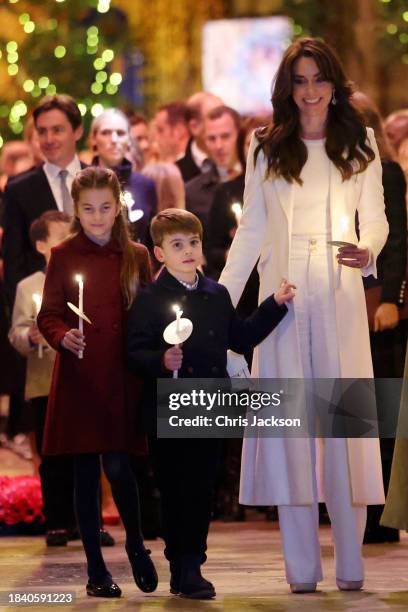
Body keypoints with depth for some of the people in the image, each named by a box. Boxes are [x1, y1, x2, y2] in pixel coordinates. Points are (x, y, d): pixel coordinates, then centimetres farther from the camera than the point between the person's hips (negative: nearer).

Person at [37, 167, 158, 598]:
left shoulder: (136, 256, 7)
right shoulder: (63, 256, 2)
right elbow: (47, 316, 0)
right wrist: (63, 337, -20)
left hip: (123, 381, 0)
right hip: (79, 380, 0)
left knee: (118, 466, -8)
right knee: (85, 474, 3)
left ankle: (136, 544, 18)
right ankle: (96, 569, 12)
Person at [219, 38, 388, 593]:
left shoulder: (360, 145, 8)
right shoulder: (265, 149, 9)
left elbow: (375, 218, 8)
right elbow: (250, 230, 11)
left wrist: (367, 252, -14)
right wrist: (221, 300, 5)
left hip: (339, 298, -1)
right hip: (282, 295, 1)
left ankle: (351, 567, 0)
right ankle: (301, 568, 2)